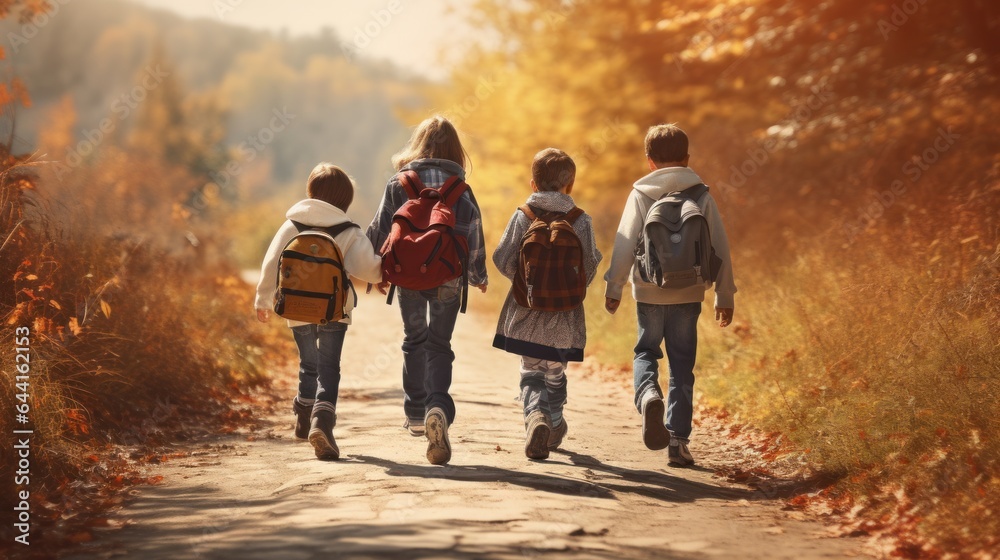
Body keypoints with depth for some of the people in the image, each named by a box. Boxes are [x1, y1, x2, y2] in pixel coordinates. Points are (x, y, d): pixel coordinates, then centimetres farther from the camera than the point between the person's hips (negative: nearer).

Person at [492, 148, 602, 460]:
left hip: (526, 309, 0)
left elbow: (502, 259, -5)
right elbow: (589, 266, -3)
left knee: (531, 372, 7)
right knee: (555, 372, 17)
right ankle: (554, 429, 23)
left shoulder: (522, 215, -4)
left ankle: (535, 417, -18)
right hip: (564, 313, 0)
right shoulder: (580, 221, -5)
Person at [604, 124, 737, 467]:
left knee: (646, 352, 16)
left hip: (649, 293, -1)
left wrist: (614, 288, 2)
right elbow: (720, 248, 2)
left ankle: (648, 393, -16)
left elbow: (624, 244, -6)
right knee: (682, 365, 9)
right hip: (688, 295, 1)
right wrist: (725, 296, 9)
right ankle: (677, 439, 6)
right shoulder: (701, 196, 1)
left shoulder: (640, 194, -3)